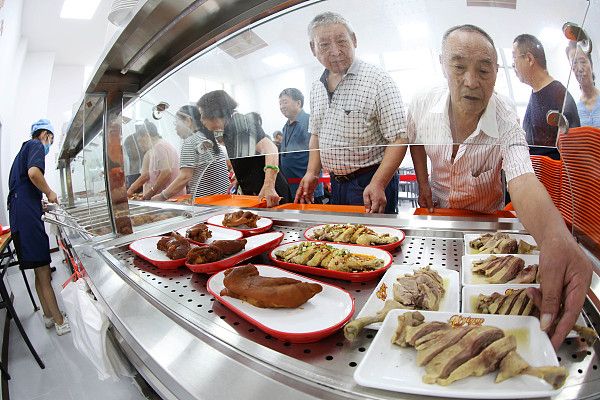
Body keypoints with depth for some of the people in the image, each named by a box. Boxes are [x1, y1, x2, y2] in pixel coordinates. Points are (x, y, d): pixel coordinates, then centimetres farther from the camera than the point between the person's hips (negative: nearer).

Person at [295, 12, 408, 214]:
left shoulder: (378, 80, -13)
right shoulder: (317, 87, 9)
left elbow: (398, 139, -17)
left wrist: (378, 184, -27)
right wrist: (311, 172, 4)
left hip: (371, 183, -6)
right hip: (335, 184, 6)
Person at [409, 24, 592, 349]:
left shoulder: (506, 123, -31)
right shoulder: (422, 106, -22)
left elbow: (523, 182, -48)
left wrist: (555, 238, -68)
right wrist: (422, 182, -5)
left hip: (485, 218, -2)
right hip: (436, 208, 3)